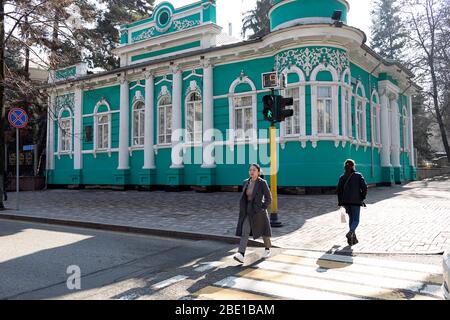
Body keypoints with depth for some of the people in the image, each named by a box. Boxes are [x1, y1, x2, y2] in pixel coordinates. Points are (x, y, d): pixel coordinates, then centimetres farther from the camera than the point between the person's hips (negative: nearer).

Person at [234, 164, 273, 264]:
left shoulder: (262, 183, -13)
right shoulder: (246, 182, 5)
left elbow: (269, 198, -14)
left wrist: (262, 209, -16)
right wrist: (243, 209, 8)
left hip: (258, 211, -4)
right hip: (248, 211, 4)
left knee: (263, 231, 14)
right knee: (244, 231, -10)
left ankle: (267, 249, 39)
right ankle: (241, 255, -19)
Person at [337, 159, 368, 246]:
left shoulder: (342, 177, 5)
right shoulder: (358, 176, -2)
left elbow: (339, 190, 4)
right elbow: (364, 188, -9)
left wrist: (340, 202, 10)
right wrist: (362, 198, 3)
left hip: (346, 201, 3)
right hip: (356, 201, -3)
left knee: (351, 218, 17)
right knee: (356, 220, 3)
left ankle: (353, 238, 17)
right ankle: (351, 232, -24)